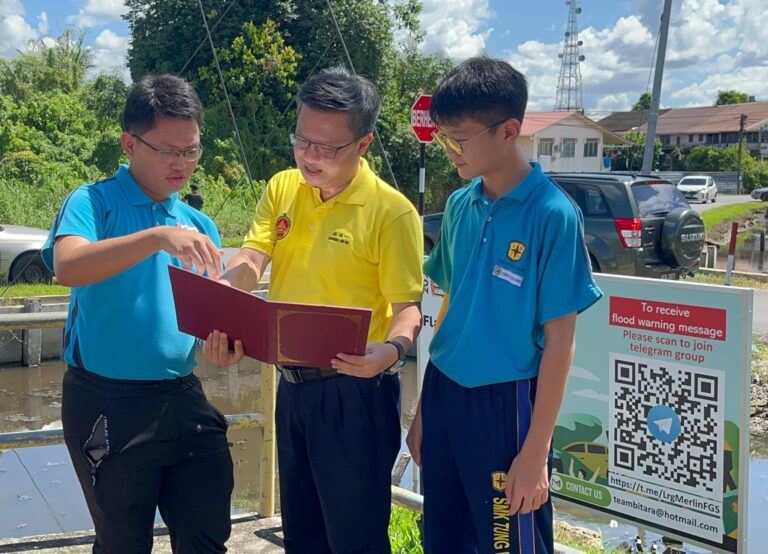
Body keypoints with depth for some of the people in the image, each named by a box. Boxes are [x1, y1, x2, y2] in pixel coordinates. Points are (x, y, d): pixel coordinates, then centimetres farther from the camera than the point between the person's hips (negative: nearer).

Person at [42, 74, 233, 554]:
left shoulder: (199, 225, 10)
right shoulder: (94, 203, -6)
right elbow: (68, 266, -26)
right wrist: (158, 237, -36)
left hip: (184, 399, 5)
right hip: (108, 405, -4)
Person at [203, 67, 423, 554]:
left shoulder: (392, 211, -13)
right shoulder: (282, 189, 4)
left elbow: (407, 308, -13)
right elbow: (250, 263, -7)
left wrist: (391, 349, -34)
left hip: (354, 391, -6)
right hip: (292, 385, 6)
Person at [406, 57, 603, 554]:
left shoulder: (552, 214, -13)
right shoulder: (460, 205, 4)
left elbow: (559, 340, -12)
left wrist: (536, 452, -12)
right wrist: (424, 408, 13)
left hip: (504, 403, -6)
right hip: (444, 395, 6)